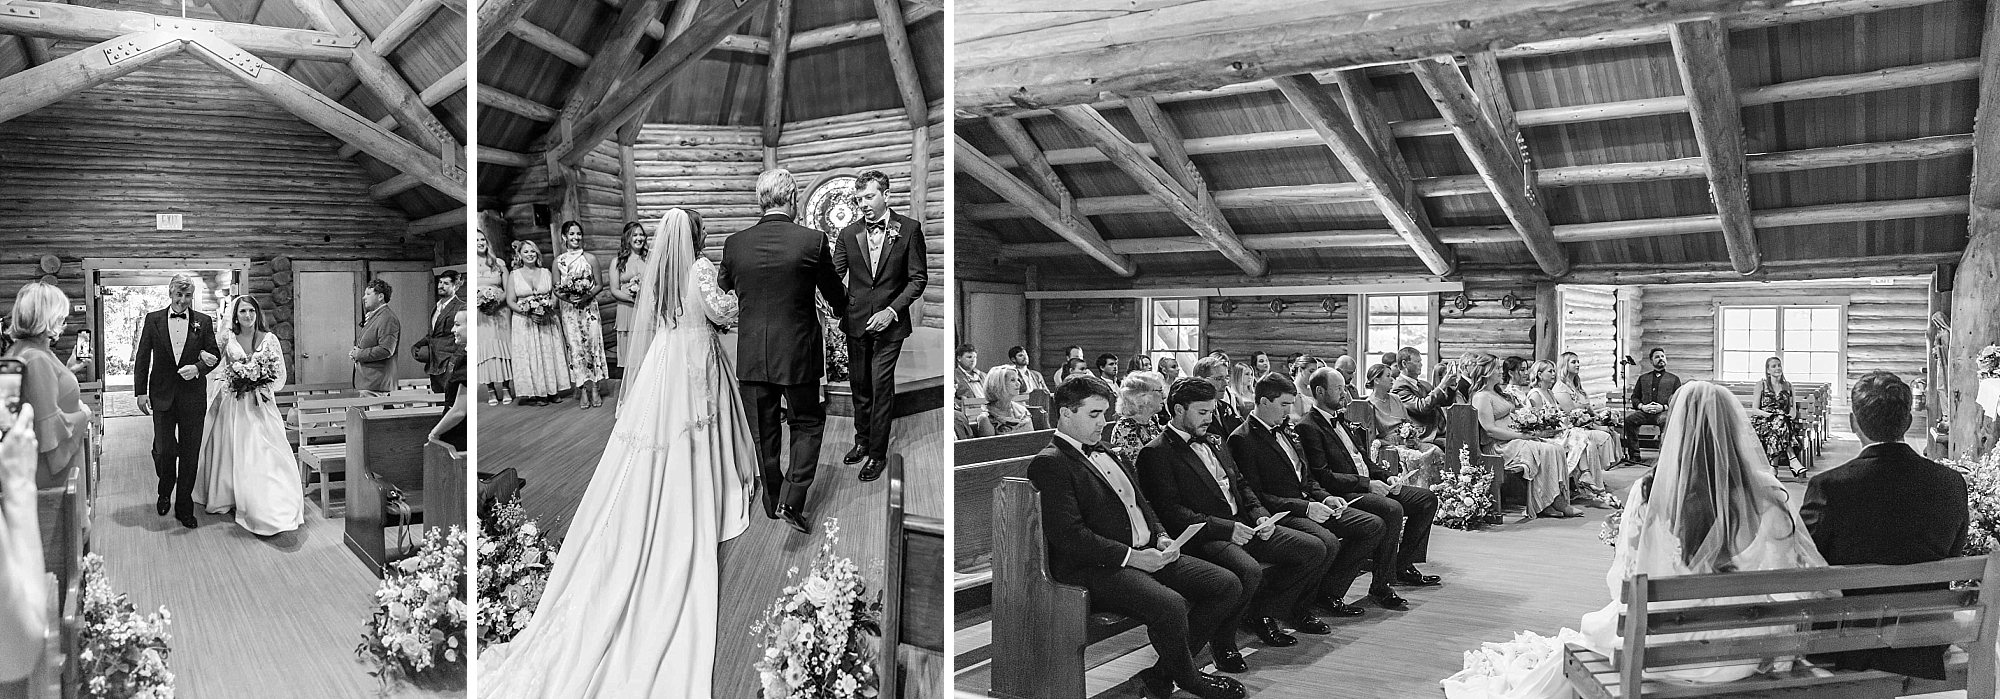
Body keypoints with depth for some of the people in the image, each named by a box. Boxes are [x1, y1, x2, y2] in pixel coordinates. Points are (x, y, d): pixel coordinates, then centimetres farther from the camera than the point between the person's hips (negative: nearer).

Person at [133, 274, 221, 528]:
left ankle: (184, 507, 14)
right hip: (162, 395, 0)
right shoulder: (153, 319, 3)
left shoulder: (203, 322, 3)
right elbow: (142, 358, 4)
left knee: (190, 454, 4)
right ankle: (165, 493, 25)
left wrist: (198, 368, -14)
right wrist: (140, 392, -2)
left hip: (193, 397, 0)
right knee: (164, 450, -2)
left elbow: (215, 355, 6)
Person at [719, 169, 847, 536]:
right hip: (798, 353, -3)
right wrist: (844, 313, 25)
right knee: (807, 424, 14)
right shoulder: (812, 241, -13)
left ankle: (772, 502, 29)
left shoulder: (735, 243, -5)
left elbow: (721, 292, 14)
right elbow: (834, 294, 3)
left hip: (752, 354, 3)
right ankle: (791, 500, 0)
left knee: (764, 432, 16)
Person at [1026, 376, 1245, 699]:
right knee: (1170, 605, -32)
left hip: (1145, 554, 9)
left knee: (1228, 585, -2)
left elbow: (1141, 503, 27)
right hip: (1095, 568, -9)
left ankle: (1162, 673, 3)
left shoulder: (1103, 454, 21)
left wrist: (1162, 537, 6)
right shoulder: (1049, 463, -9)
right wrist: (1131, 557, -18)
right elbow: (1068, 534, -18)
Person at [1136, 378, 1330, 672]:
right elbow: (1170, 511, -16)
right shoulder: (1156, 453, -8)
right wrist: (1225, 528, -22)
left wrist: (1261, 515, 4)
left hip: (1244, 525, 9)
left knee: (1314, 549, -2)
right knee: (1248, 570, -36)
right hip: (1205, 535, -9)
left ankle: (1261, 610, 13)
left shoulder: (1214, 441, 21)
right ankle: (1222, 642, -11)